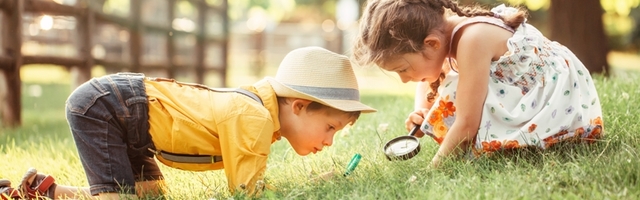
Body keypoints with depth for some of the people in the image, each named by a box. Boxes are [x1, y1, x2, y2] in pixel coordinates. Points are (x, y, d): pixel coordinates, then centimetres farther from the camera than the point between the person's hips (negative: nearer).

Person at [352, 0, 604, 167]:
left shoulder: (473, 39, -27)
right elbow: (428, 81, 20)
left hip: (562, 105, -9)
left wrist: (434, 168, -17)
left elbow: (467, 124, -28)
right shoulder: (445, 31, -1)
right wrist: (421, 111, -1)